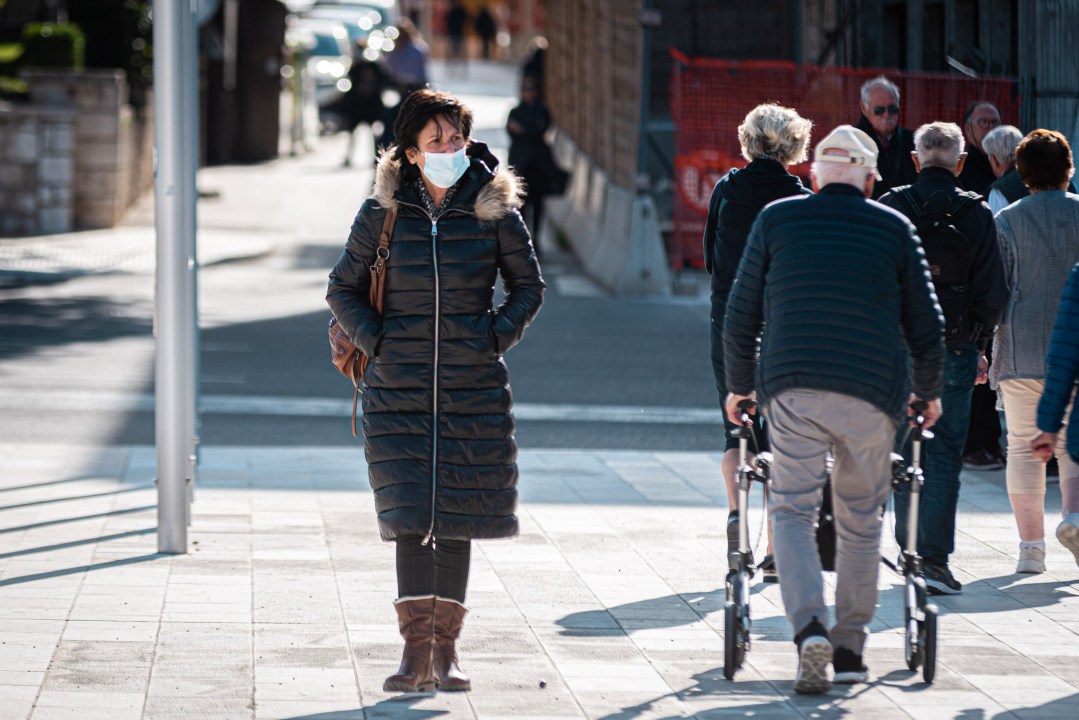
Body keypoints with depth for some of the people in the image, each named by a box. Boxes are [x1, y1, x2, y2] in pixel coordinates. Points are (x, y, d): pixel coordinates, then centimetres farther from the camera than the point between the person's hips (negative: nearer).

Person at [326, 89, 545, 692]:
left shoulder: (494, 208, 0)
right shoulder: (383, 212, 0)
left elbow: (529, 284, 12)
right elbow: (343, 288, 11)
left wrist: (497, 337, -1)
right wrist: (375, 341, -2)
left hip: (474, 388, 0)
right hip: (400, 388, 0)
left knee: (455, 517, 5)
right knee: (410, 514, -9)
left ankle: (446, 648, 15)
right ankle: (417, 652, -8)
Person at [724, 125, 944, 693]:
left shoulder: (776, 219, 9)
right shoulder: (894, 229, 8)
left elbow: (741, 316, 10)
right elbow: (925, 325, 10)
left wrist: (739, 386, 24)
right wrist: (929, 391, 25)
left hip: (791, 389, -1)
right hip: (872, 394, 1)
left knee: (792, 509, 3)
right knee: (860, 520, 13)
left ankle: (809, 627, -19)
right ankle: (850, 649, 17)